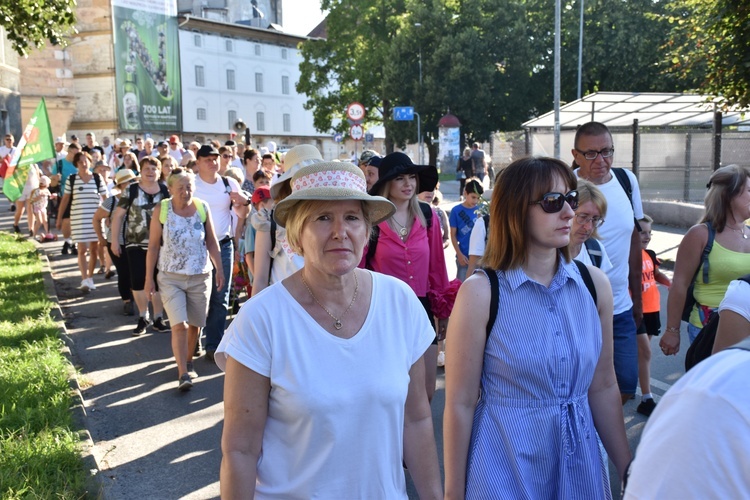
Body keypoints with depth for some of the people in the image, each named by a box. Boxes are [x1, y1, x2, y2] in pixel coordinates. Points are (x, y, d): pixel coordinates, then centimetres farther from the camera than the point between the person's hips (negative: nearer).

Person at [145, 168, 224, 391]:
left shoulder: (202, 208, -1)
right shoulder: (161, 210, -5)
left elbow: (212, 242, 6)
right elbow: (153, 246, -2)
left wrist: (219, 270, 4)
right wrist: (149, 278, -3)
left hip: (200, 276, 2)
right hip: (170, 278, -2)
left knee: (194, 324, 11)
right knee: (179, 325, -11)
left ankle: (188, 361, 33)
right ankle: (183, 374, -8)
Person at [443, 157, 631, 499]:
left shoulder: (594, 283, -3)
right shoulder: (481, 292, -16)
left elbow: (603, 388, 5)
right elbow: (460, 404, -12)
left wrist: (628, 469, 9)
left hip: (580, 464, 5)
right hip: (505, 471, -4)